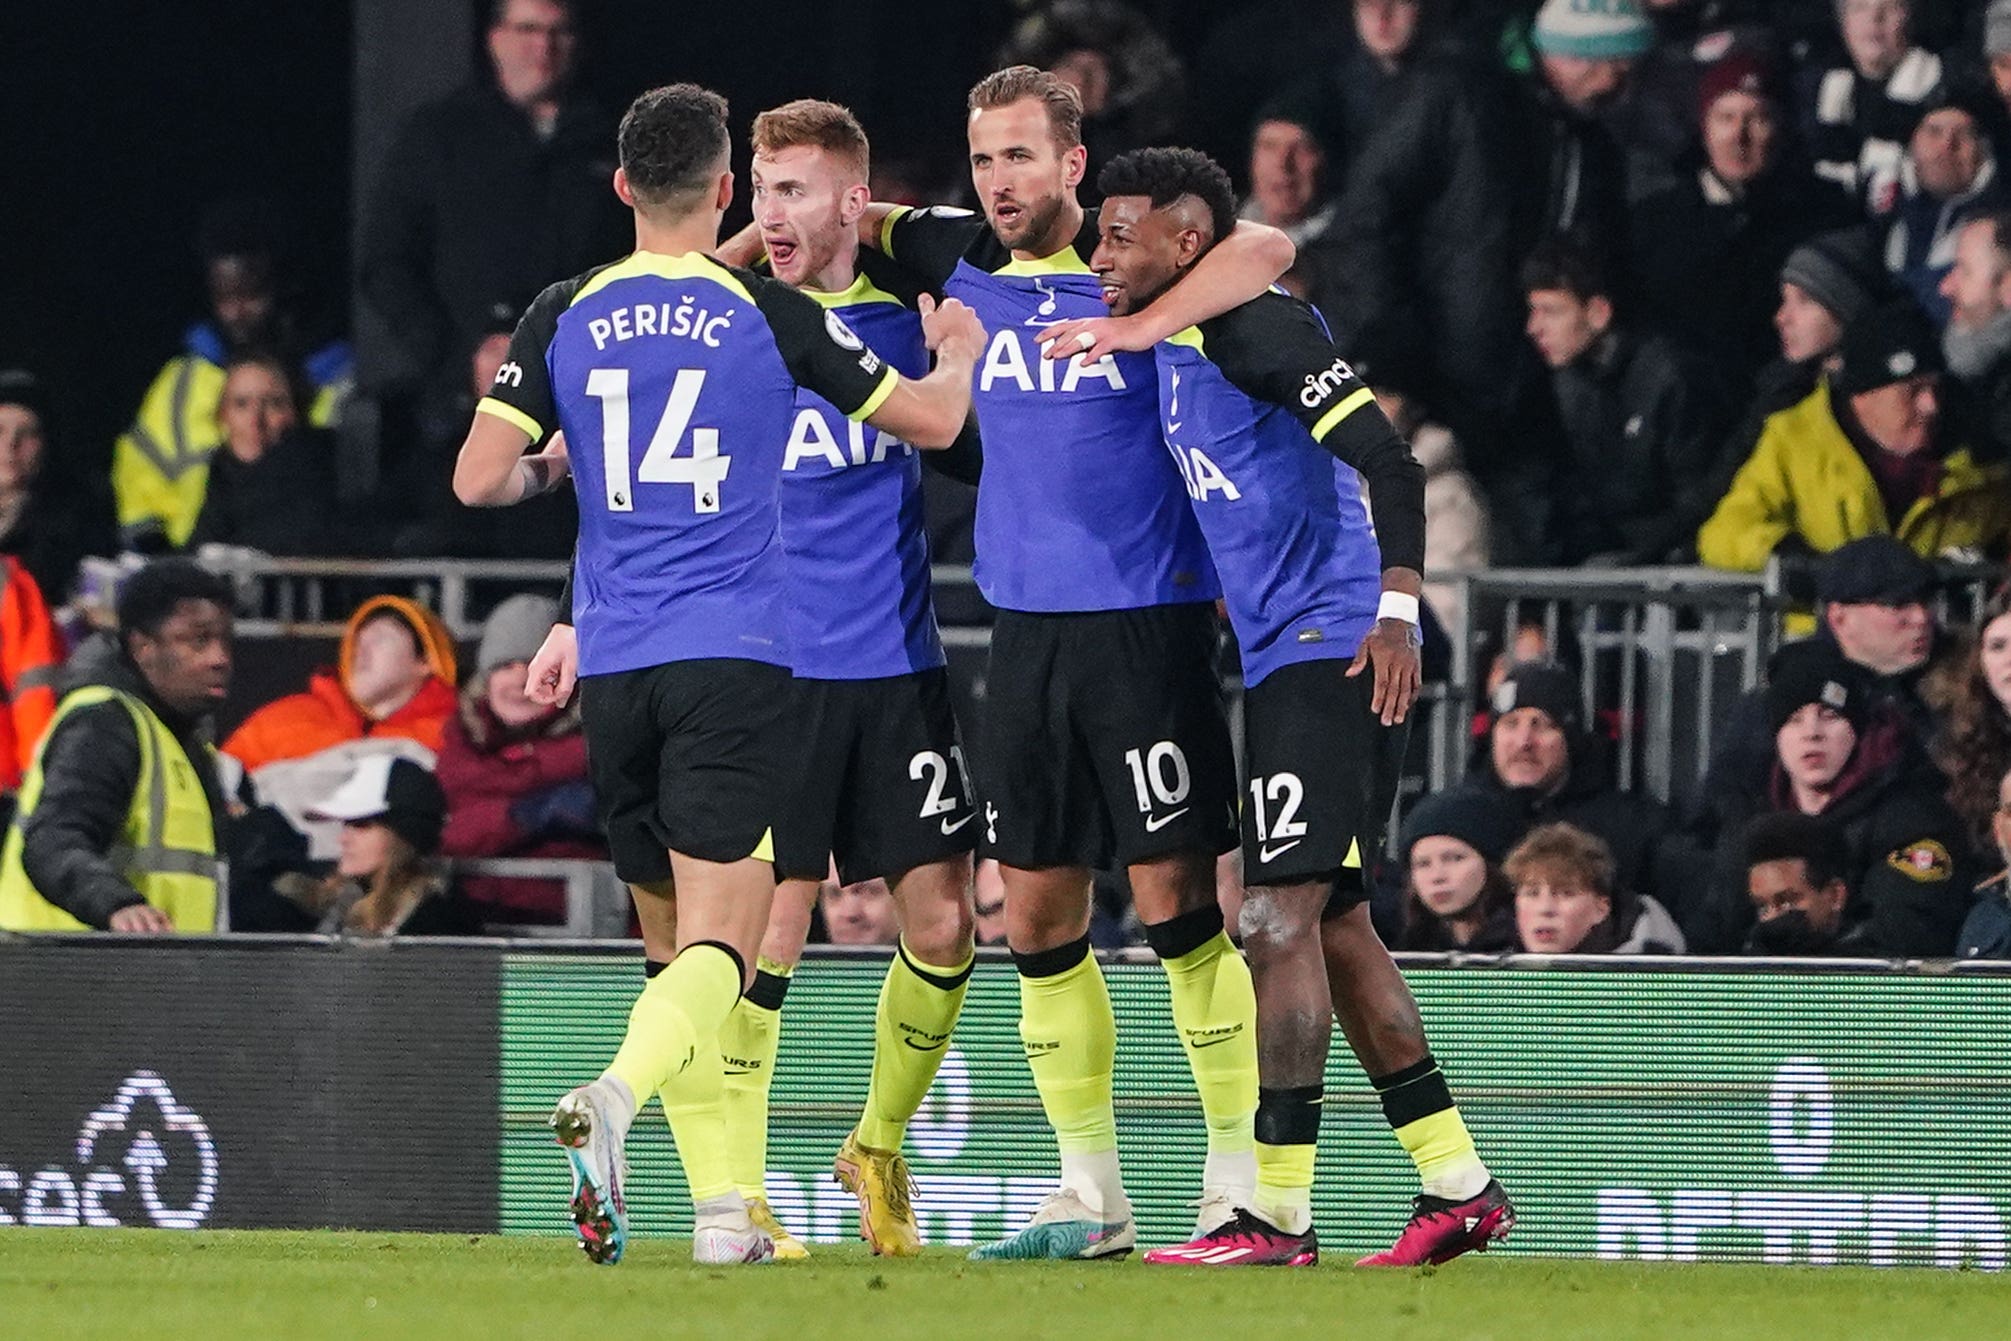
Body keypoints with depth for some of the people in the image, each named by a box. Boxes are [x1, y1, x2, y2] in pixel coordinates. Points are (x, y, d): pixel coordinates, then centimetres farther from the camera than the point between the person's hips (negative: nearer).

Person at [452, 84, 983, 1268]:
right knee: (721, 947, -9)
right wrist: (959, 354, 32)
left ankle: (720, 1205, 12)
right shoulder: (769, 314, 0)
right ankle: (614, 1097, -37)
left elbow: (480, 480, 2)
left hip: (615, 669, 3)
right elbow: (931, 421, 10)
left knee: (675, 943, 15)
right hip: (736, 660, -3)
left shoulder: (564, 318, 5)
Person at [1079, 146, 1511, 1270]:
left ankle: (1278, 1215, -13)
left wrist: (1397, 608, -27)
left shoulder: (1256, 329, -12)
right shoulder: (1173, 352, 17)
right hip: (1283, 660, 10)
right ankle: (1459, 1185, 16)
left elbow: (1387, 459, -20)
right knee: (1333, 924, 12)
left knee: (1279, 917, -12)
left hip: (1333, 649, -10)